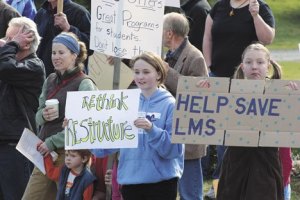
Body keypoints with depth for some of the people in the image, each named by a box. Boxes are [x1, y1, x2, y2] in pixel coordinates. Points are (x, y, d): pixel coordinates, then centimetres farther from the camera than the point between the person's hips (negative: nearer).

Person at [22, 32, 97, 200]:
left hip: (68, 152, -6)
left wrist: (52, 142, -15)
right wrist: (43, 115, -8)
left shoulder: (84, 84, -7)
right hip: (46, 151, 6)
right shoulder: (51, 81, 12)